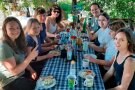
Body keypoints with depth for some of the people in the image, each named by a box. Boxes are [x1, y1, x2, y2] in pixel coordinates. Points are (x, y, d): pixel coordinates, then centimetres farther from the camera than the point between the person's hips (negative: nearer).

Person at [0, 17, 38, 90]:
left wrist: (31, 70, -5)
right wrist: (30, 57, -30)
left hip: (21, 75, 8)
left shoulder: (16, 41, 2)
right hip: (10, 82, -8)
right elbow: (14, 71, -26)